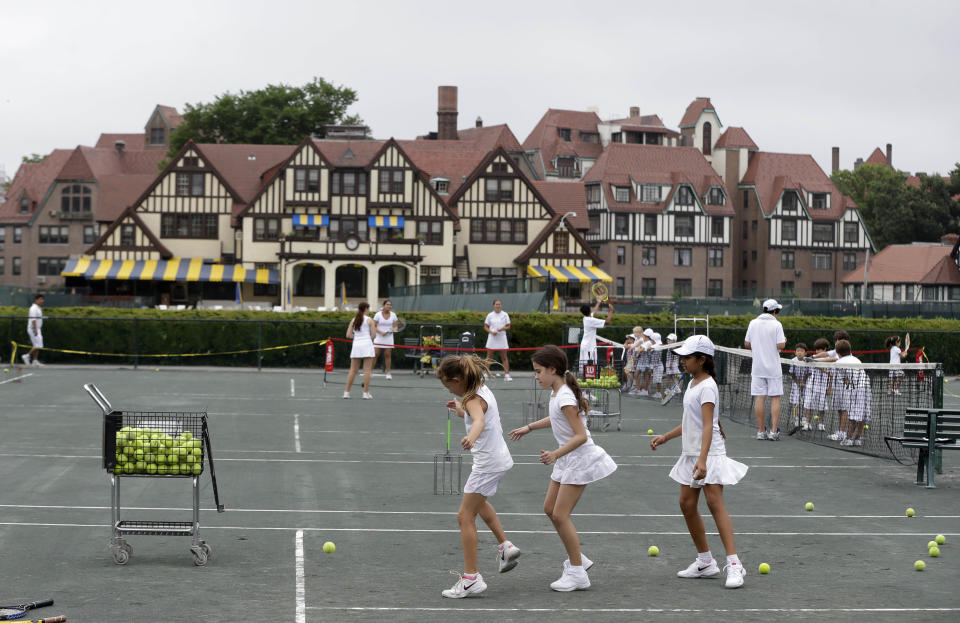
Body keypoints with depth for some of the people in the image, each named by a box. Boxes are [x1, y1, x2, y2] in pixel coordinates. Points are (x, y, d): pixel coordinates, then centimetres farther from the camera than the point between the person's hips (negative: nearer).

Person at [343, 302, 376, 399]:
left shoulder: (353, 320, 10)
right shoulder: (369, 320, -1)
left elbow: (348, 334, 6)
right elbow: (373, 335, -3)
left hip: (356, 344, 4)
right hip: (367, 344, -4)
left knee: (353, 370, 8)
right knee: (367, 370, -2)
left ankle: (346, 392, 7)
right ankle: (366, 393, -4)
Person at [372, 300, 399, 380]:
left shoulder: (393, 315, 3)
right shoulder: (378, 315, -5)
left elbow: (395, 326, 9)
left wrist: (393, 330, -13)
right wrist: (381, 332, -20)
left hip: (389, 338, 2)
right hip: (379, 337, -2)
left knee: (388, 355, 3)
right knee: (375, 355, -6)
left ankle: (388, 373, 9)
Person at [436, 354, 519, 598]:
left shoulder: (474, 400, -23)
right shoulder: (483, 390, 6)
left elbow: (479, 421, -47)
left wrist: (471, 438, -65)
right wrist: (460, 409, 27)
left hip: (487, 464, -10)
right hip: (498, 458, 10)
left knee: (465, 516, -6)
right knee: (478, 501, 35)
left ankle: (471, 578, -6)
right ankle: (505, 546, 34)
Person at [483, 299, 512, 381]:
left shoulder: (505, 315, 3)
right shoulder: (490, 315, 3)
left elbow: (508, 326, 4)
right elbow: (485, 327, 6)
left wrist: (503, 328, -16)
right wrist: (491, 332, -12)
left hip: (502, 338, 0)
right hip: (492, 338, 0)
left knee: (504, 357, 0)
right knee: (488, 357, 2)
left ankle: (507, 375, 1)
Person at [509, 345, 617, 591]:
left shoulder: (565, 398, -24)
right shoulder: (556, 393, 5)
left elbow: (581, 436, -27)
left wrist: (556, 454, -36)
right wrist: (529, 427, 28)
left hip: (579, 460, -10)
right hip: (567, 460, 10)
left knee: (560, 515, -8)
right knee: (550, 509, 14)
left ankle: (577, 574, 0)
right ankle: (576, 559, 25)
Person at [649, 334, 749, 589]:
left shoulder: (707, 386, -15)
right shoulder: (692, 383, 14)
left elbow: (708, 425, -26)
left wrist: (703, 459, -35)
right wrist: (665, 437, 26)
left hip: (709, 453, -10)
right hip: (690, 453, 10)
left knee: (715, 503, -16)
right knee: (687, 504, 9)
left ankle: (734, 564, -18)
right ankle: (705, 561, 19)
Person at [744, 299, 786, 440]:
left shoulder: (753, 323, 3)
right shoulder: (776, 324, -8)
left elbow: (747, 344, 6)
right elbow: (780, 345, -14)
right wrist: (784, 341, 8)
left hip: (757, 366, 3)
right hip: (773, 367, -3)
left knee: (759, 398, 3)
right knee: (775, 398, 2)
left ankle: (761, 431, 4)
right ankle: (774, 431, -3)